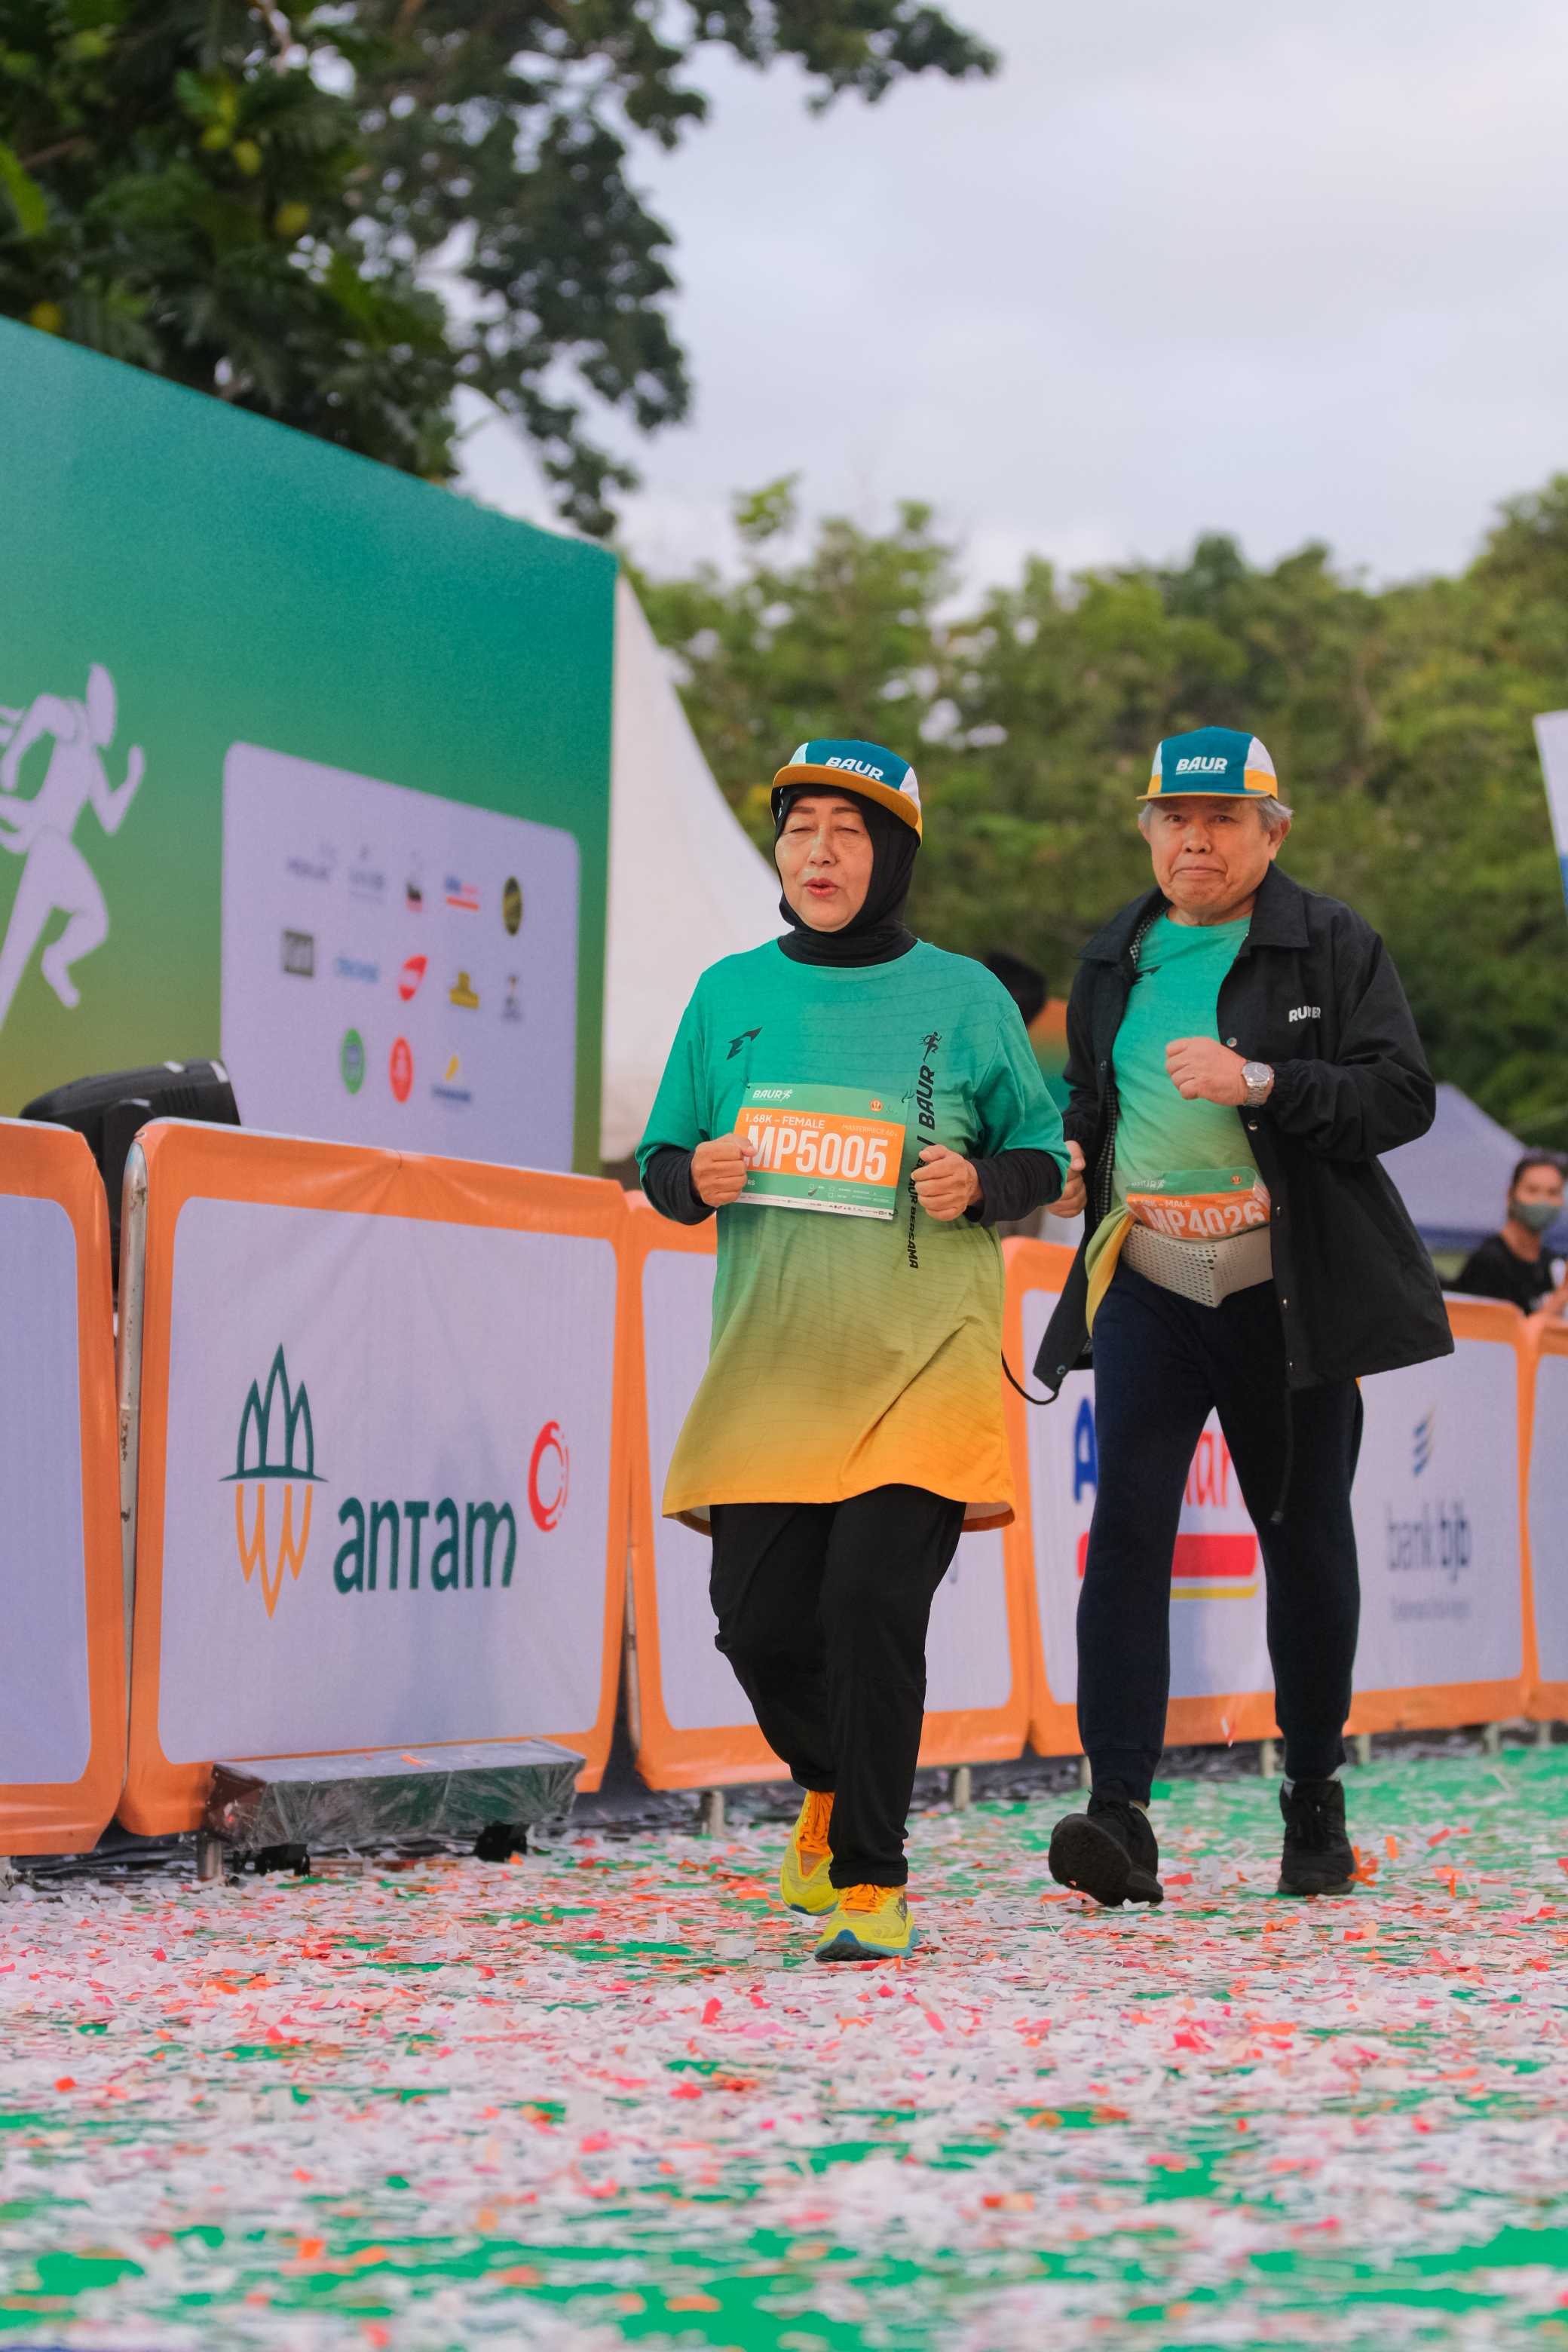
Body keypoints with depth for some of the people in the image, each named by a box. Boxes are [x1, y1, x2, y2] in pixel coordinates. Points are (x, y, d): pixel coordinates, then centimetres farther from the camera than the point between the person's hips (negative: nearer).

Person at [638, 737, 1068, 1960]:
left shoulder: (963, 997, 3)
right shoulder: (731, 994, 9)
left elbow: (1044, 1156, 9)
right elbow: (662, 1160, 15)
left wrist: (980, 1183, -12)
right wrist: (695, 1177, -8)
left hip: (923, 1354, -3)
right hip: (771, 1357, 3)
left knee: (872, 1600, -16)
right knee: (758, 1617, 1)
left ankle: (870, 1878, -4)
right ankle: (834, 1785, 35)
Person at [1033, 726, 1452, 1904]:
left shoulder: (1334, 946, 0)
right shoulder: (1116, 956, 13)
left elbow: (1403, 1097, -9)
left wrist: (1256, 1081, -21)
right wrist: (1072, 1152, 5)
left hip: (1290, 1289, -2)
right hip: (1148, 1280, 2)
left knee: (1305, 1534, 7)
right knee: (1128, 1521, -13)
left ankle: (1315, 1803, 22)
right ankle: (1121, 1813, -19)